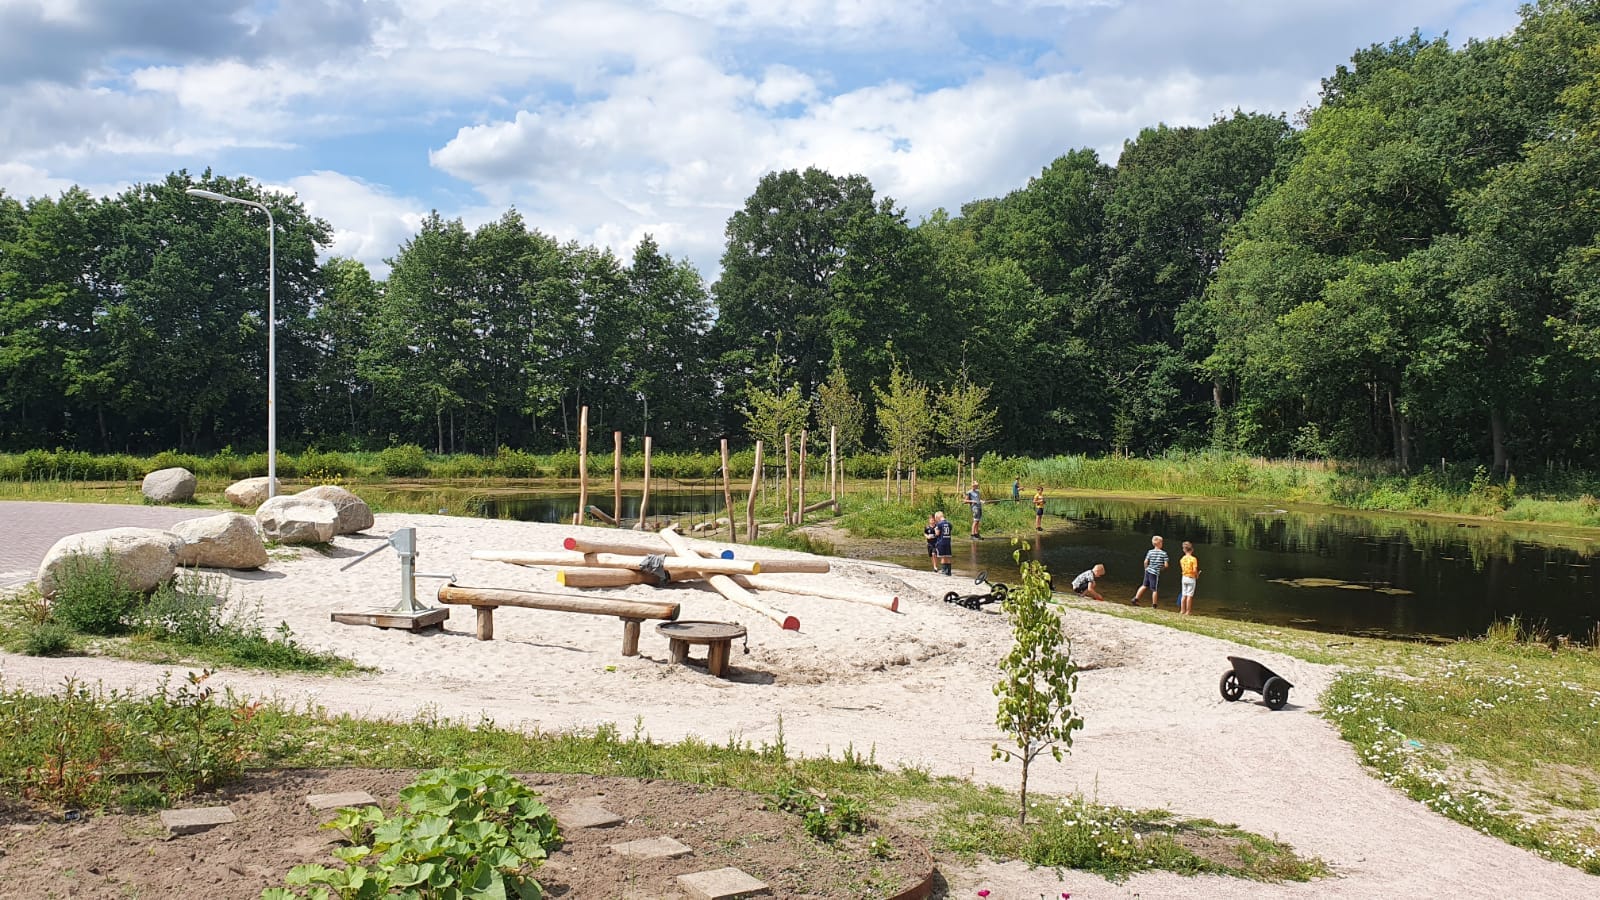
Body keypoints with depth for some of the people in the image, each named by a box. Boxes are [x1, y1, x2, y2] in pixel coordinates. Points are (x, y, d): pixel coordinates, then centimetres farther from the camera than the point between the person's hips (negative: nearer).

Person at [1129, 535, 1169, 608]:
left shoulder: (1150, 552, 2)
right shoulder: (1164, 553, -8)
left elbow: (1145, 562, -2)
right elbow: (1166, 565, -10)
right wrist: (1162, 567, 12)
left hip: (1148, 571, 5)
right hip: (1155, 573, -5)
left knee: (1145, 586, 21)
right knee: (1155, 589, 4)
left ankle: (1135, 599, 19)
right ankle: (1154, 605, 10)